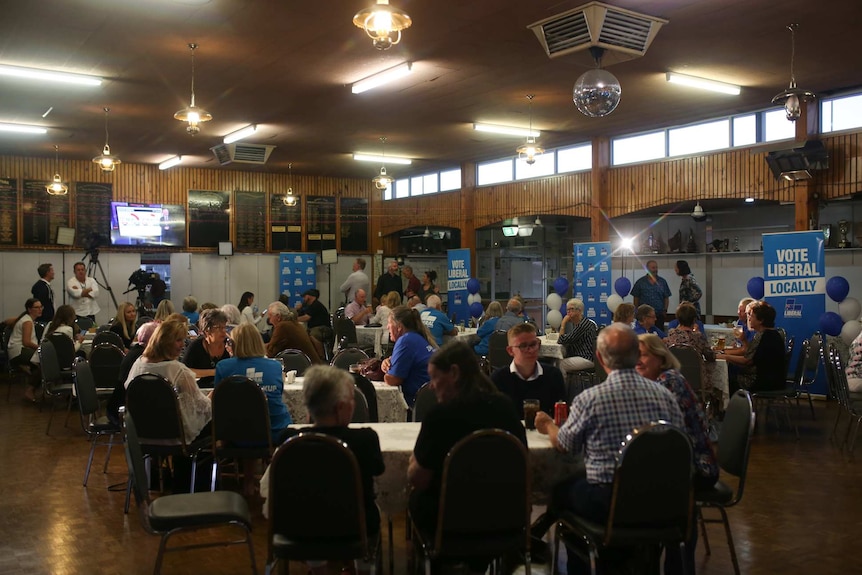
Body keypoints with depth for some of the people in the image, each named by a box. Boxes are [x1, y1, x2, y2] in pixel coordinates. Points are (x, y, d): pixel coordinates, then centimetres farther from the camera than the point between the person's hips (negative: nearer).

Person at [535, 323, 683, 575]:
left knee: (561, 490, 24)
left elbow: (564, 445, 1)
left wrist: (548, 426, 23)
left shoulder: (589, 398, -15)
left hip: (608, 503, -4)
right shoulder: (664, 394, -5)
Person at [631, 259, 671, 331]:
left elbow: (666, 298, 12)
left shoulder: (662, 282, 9)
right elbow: (636, 298, 8)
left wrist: (665, 310, 3)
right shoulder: (640, 282, 4)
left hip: (659, 315, 1)